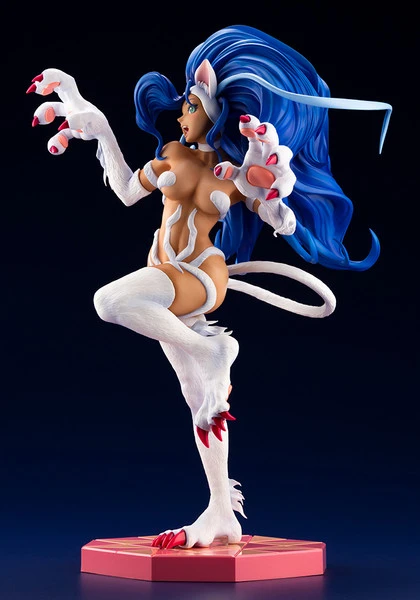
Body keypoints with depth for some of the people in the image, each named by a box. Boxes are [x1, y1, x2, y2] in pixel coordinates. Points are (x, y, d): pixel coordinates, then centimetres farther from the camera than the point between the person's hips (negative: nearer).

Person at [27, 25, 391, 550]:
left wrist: (265, 186, -22)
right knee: (203, 400, 8)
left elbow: (286, 226, -6)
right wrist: (100, 129, 18)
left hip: (201, 275, -5)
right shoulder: (173, 153, 10)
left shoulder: (240, 174, -3)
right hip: (166, 276, 5)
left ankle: (210, 350, -17)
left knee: (110, 301, -33)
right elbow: (127, 191, 19)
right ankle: (222, 514, 17)